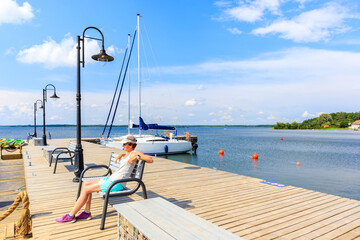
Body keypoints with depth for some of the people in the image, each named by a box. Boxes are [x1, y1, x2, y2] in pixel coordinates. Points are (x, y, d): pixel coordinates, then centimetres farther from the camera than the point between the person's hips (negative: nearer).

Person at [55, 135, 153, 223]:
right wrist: (120, 155, 19)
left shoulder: (135, 153, -9)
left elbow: (151, 160, -17)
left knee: (86, 189, -7)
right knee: (86, 184, 7)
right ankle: (86, 213, 8)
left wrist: (138, 156, -25)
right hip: (111, 178, 10)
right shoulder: (126, 154, 15)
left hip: (117, 183, -10)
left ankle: (70, 216, 6)